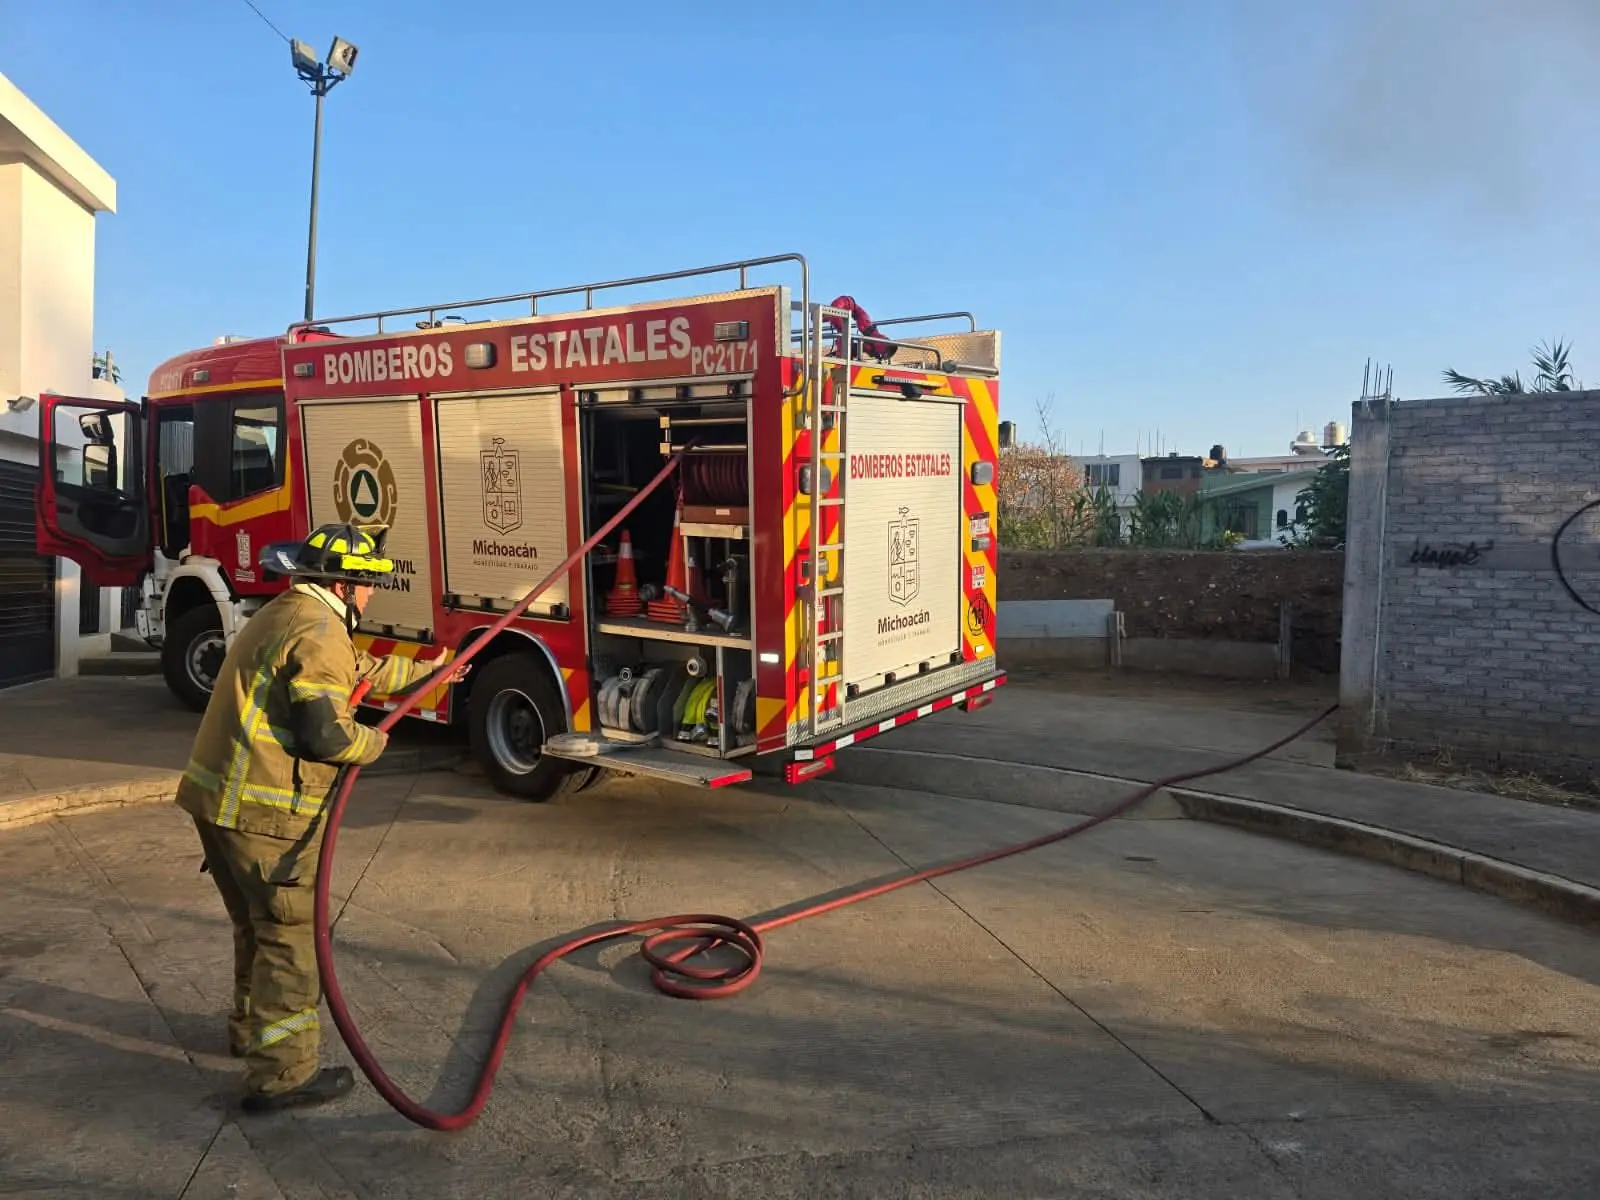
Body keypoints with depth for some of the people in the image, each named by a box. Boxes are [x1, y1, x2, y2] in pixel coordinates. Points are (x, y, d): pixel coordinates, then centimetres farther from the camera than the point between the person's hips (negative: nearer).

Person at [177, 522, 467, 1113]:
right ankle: (281, 1074, 6)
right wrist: (373, 742, -1)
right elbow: (326, 733, -22)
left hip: (218, 797, 10)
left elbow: (362, 668, 31)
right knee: (292, 936, -1)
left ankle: (252, 1028, 42)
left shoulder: (284, 616, 18)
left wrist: (427, 671, 41)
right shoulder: (319, 631, -15)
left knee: (258, 925, 25)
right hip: (265, 812, -10)